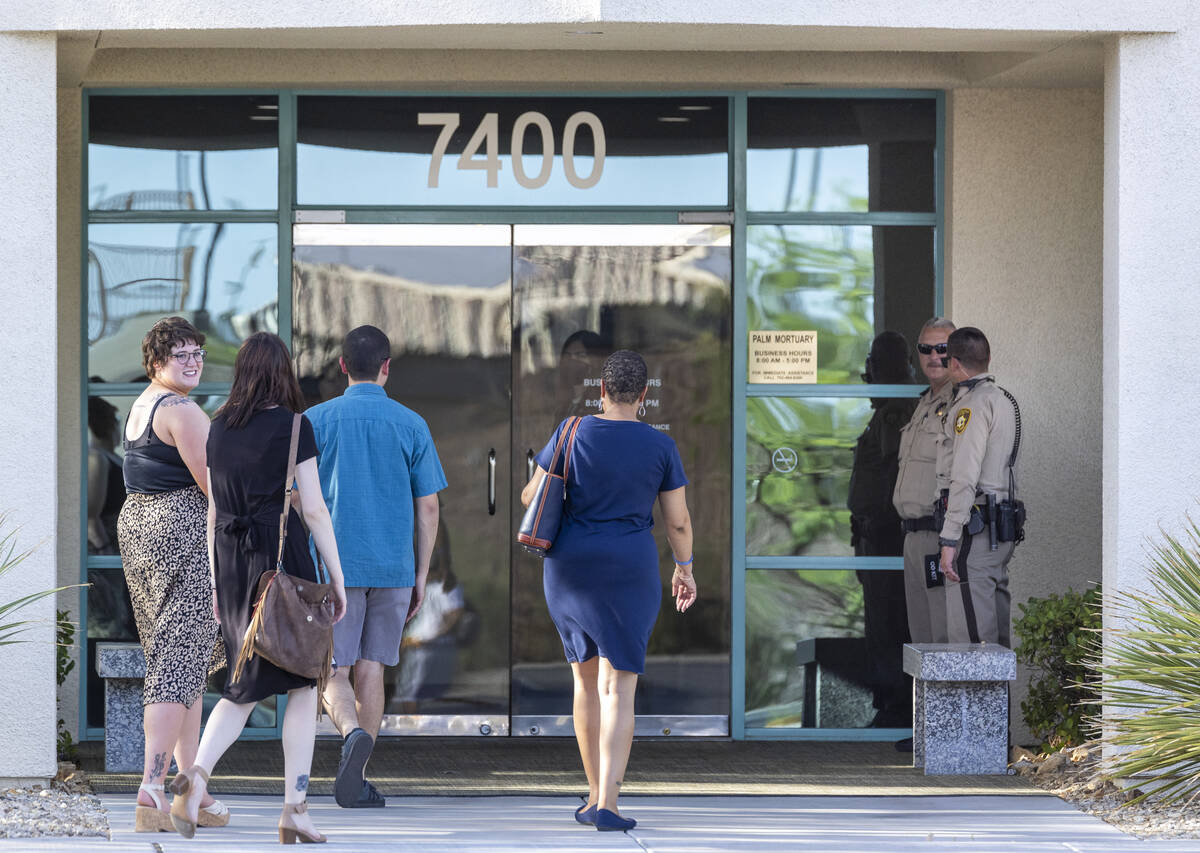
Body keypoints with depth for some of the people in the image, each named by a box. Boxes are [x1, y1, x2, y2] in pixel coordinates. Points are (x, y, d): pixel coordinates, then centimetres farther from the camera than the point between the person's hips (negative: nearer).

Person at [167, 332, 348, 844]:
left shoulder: (219, 428, 9)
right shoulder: (293, 427, -7)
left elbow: (213, 510, 13)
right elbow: (314, 509, -8)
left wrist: (216, 581, 19)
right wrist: (337, 577, -2)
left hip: (231, 561, 5)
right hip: (284, 560, -5)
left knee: (245, 686, 13)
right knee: (303, 684, 4)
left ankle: (197, 774, -11)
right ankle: (294, 811, -1)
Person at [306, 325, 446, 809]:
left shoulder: (317, 420, 0)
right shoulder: (410, 425, 2)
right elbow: (427, 507, 2)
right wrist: (421, 576, 10)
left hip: (333, 565, -1)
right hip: (392, 568, 1)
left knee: (333, 672, 2)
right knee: (371, 669, 9)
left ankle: (353, 733, -28)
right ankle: (356, 780, 9)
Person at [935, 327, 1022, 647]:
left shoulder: (973, 404, -11)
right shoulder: (1004, 399, 17)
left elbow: (965, 476, -19)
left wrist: (950, 539, -21)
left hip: (975, 529, -10)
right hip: (1004, 531, 10)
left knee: (970, 633, -12)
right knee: (999, 631, 11)